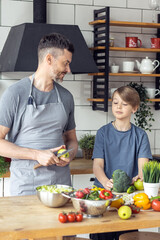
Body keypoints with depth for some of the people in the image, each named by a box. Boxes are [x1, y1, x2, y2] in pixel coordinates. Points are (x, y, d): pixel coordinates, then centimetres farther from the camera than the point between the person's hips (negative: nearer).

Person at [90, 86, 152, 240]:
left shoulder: (140, 135, 6)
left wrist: (139, 177, -29)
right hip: (103, 191, 0)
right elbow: (97, 165, -5)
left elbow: (143, 165, -5)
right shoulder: (103, 132, 4)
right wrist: (106, 182, -26)